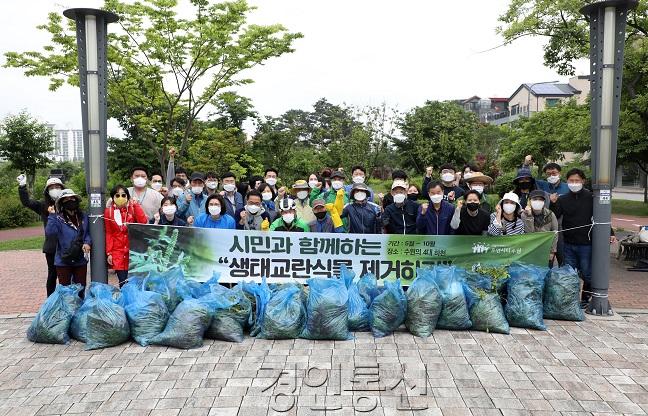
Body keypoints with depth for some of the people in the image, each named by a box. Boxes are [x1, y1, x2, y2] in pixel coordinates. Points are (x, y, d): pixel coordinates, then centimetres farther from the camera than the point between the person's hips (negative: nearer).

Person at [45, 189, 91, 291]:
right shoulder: (58, 218, -9)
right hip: (63, 262, -3)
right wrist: (52, 216, -26)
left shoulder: (83, 217, 5)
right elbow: (50, 233, -24)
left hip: (81, 261, 4)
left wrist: (87, 242, -7)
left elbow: (88, 233, 12)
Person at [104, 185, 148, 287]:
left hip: (133, 251, 0)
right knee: (123, 281, -4)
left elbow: (143, 222, -14)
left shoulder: (132, 208, 3)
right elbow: (108, 233, 5)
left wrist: (136, 205, -11)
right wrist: (109, 253, 1)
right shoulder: (108, 211, 3)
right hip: (117, 252, 0)